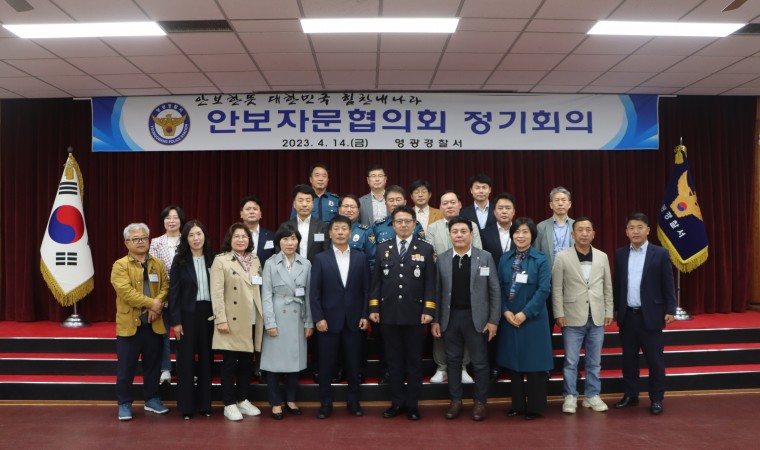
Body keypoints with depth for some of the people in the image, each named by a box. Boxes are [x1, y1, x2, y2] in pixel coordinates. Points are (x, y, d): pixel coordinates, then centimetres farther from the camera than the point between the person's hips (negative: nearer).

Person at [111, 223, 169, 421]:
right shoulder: (120, 265, -4)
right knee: (126, 368, 4)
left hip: (154, 324, 4)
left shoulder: (158, 264, 10)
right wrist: (151, 303, -19)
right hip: (129, 324, -4)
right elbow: (126, 291, -16)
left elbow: (165, 287, 1)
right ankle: (124, 403, 17)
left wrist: (157, 305, -17)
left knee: (153, 366, 13)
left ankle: (152, 399, 27)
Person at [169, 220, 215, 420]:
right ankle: (186, 405, 14)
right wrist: (176, 321, -10)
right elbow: (173, 292, -5)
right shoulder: (180, 260, -3)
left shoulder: (212, 259, 3)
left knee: (206, 358, 9)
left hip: (209, 313, 2)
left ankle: (204, 403, 19)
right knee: (186, 359, 4)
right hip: (188, 314, -2)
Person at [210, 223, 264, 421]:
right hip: (232, 321, -5)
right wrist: (221, 319, -16)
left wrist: (262, 317, 7)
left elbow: (260, 290, 13)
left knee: (247, 362, 12)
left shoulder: (255, 261, 13)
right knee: (230, 363, 2)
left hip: (252, 321, 5)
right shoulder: (221, 260, -3)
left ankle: (243, 400, 24)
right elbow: (217, 292, -9)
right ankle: (229, 404, 12)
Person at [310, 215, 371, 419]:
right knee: (326, 364, 5)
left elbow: (366, 289, 5)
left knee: (353, 363, 8)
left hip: (354, 320, 1)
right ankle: (325, 403, 17)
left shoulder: (360, 257, 6)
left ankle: (353, 401, 22)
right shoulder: (320, 259, 2)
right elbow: (314, 292, -2)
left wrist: (365, 315, -2)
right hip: (329, 320, -1)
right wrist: (318, 318, -9)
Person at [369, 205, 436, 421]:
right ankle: (397, 402, 20)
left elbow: (430, 283, -1)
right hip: (389, 314, 2)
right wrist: (374, 308, 1)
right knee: (393, 360, 9)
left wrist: (428, 310, -8)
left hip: (415, 314, -2)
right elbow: (376, 281, 7)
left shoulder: (425, 249, 2)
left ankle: (412, 403, 18)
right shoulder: (383, 248, 8)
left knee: (414, 360, 7)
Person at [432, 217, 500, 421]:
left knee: (480, 362, 6)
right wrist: (435, 320, 2)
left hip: (476, 318, -2)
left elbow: (494, 291, -2)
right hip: (450, 317, 2)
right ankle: (455, 400, 24)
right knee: (453, 360, 11)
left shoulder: (485, 257, -2)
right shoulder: (442, 259, 4)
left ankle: (480, 402, 21)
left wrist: (493, 320, -6)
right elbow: (437, 291, 4)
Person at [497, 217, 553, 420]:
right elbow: (499, 287, 4)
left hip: (532, 318, -4)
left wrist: (525, 313, -16)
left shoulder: (541, 259, -4)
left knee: (534, 363, 2)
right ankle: (517, 404, 23)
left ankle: (535, 407, 15)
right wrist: (505, 311, -9)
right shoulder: (505, 259, 7)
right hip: (509, 318, 4)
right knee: (514, 362, 11)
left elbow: (543, 290, -11)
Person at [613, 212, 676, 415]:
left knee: (655, 359, 4)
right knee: (629, 358, 11)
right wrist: (615, 309, 9)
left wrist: (670, 310, -7)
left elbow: (667, 285, -3)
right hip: (627, 315, 3)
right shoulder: (620, 254, 6)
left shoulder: (660, 254, -3)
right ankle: (630, 395, 23)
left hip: (650, 315, -3)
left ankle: (656, 399, 16)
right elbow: (617, 284, 10)